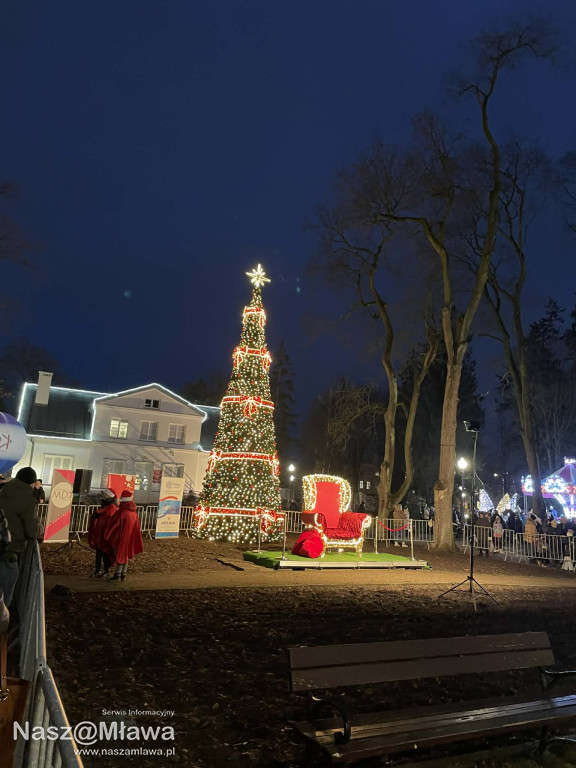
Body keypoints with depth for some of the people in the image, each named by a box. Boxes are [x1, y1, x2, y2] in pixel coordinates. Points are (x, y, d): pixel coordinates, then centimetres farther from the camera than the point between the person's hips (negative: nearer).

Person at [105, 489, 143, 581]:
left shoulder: (121, 512, -19)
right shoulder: (134, 512, 0)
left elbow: (114, 525, -13)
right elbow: (137, 527, 6)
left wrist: (107, 536, 0)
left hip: (121, 538, -6)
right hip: (129, 539, 6)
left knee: (120, 556, 5)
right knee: (125, 556, 16)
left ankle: (117, 575, 10)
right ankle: (123, 575, 22)